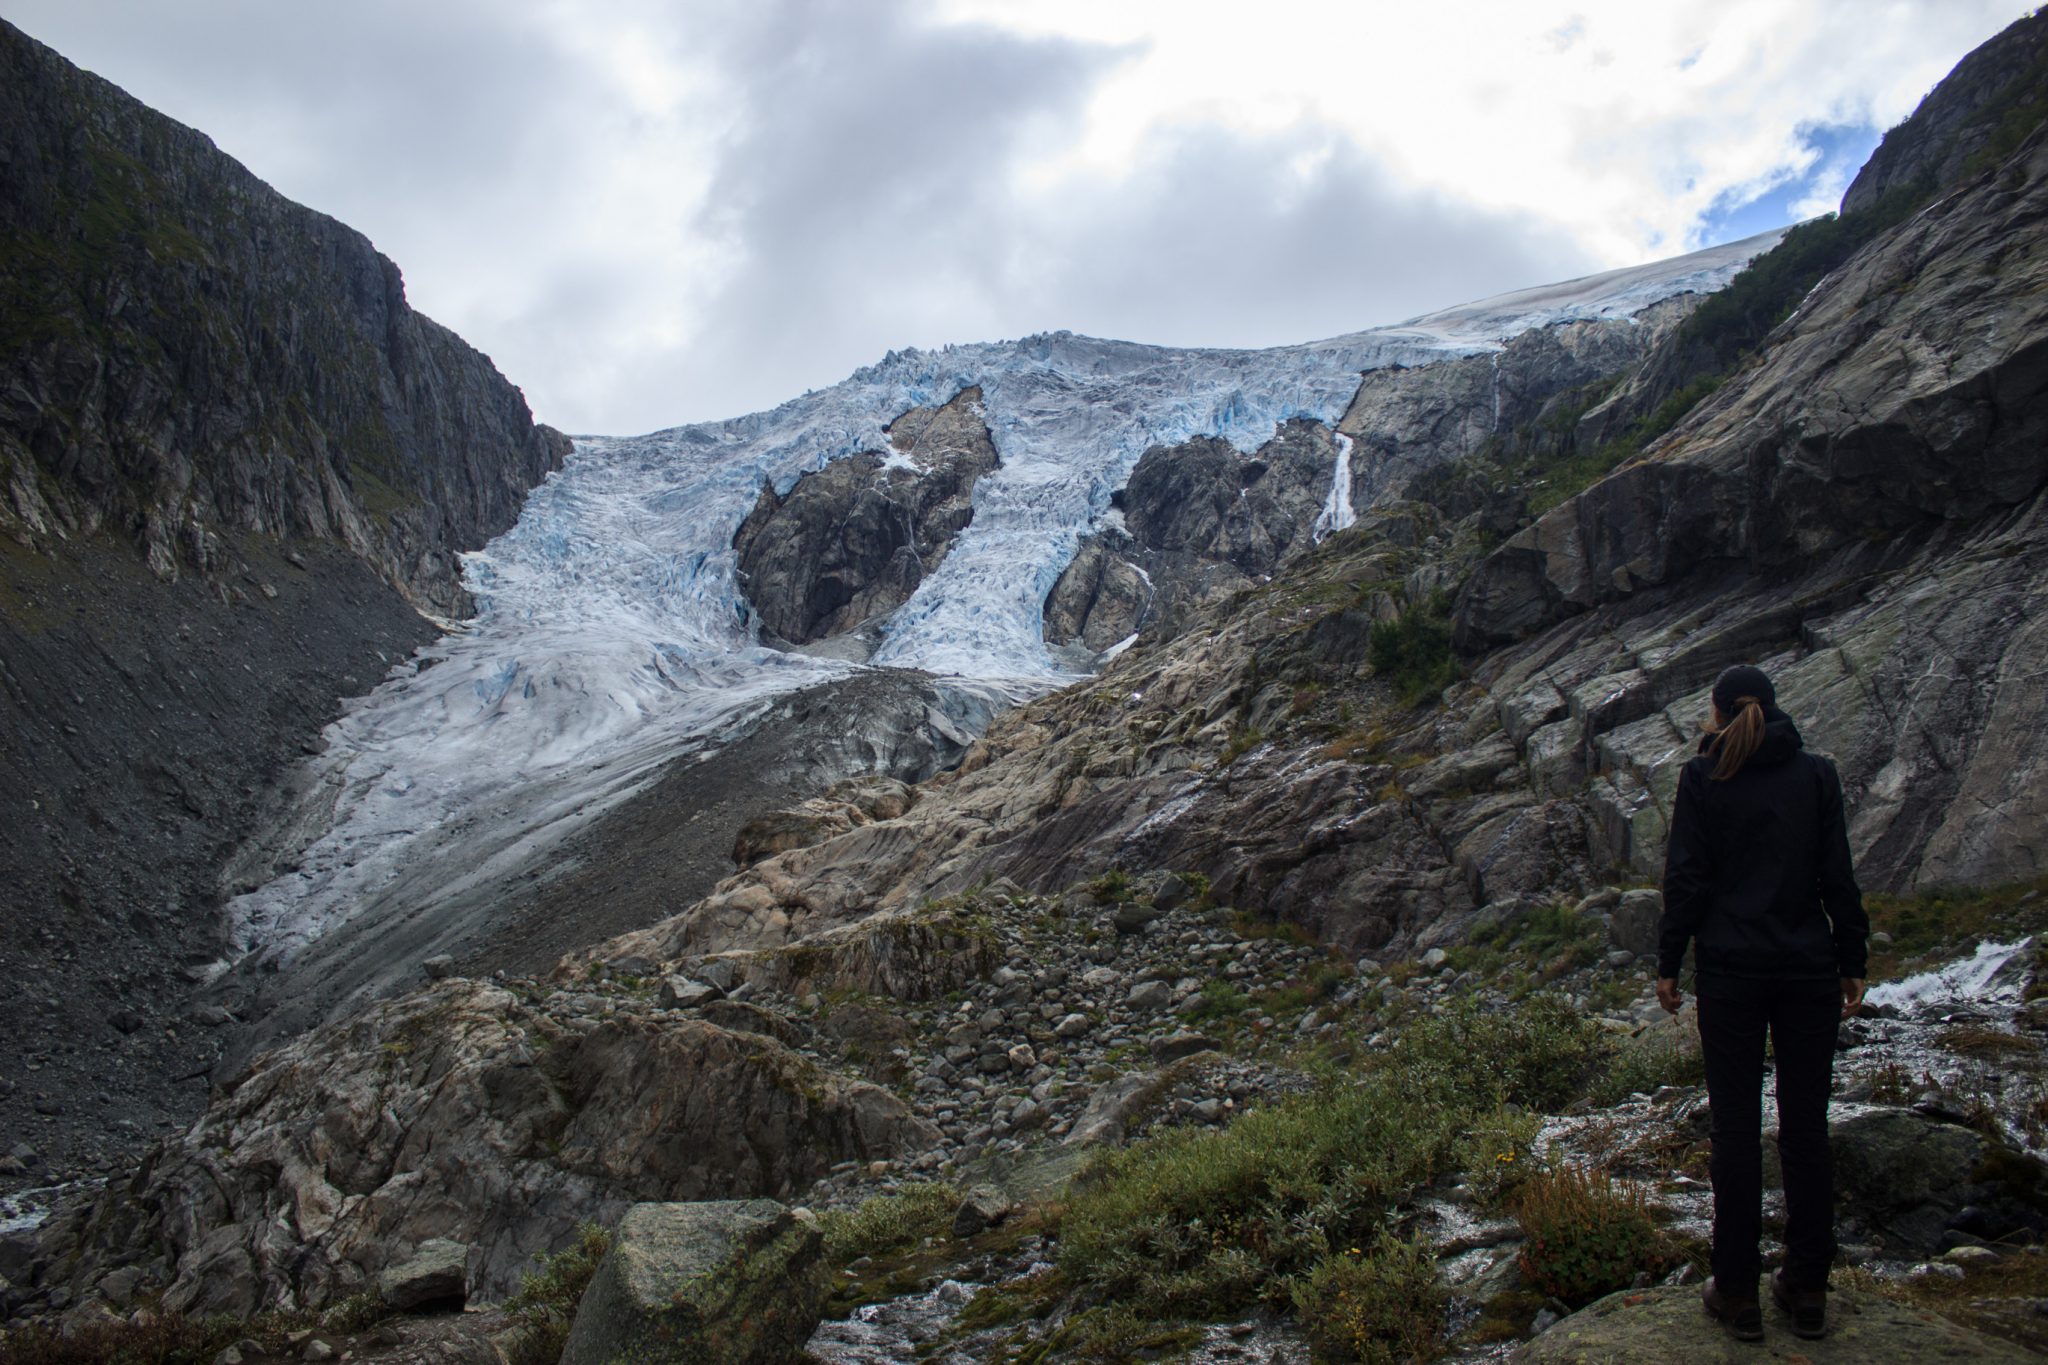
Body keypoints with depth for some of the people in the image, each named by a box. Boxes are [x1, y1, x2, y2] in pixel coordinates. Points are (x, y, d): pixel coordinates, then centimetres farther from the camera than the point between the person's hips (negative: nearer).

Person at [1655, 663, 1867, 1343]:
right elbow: (1839, 877, 2)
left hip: (1729, 971, -2)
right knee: (1806, 1127, 9)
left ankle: (1737, 1292, 10)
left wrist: (1668, 963, 2)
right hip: (1808, 968, 2)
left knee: (1735, 1130, 4)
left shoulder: (1703, 778, -4)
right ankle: (1807, 1288, 17)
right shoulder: (1817, 775, 2)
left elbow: (1686, 878, -6)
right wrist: (1852, 962, 10)